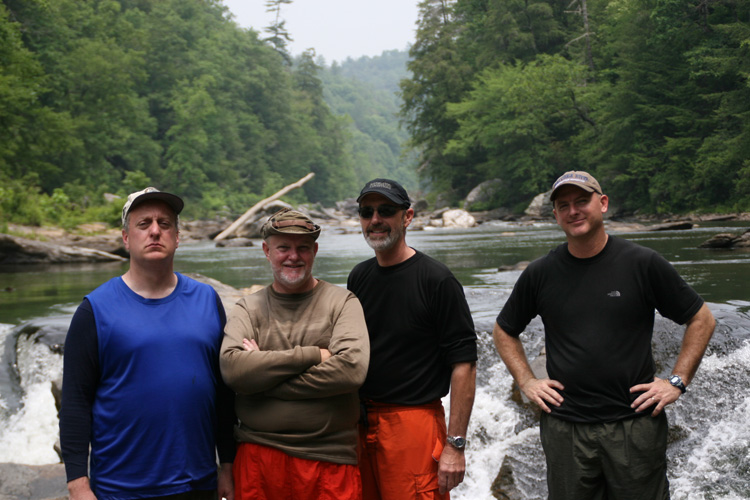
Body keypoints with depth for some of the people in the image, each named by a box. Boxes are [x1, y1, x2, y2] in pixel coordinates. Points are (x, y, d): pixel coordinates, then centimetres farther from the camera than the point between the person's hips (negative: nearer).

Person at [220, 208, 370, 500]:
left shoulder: (342, 303, 2)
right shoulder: (248, 309, 7)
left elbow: (352, 369, -15)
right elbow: (231, 368, -12)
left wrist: (263, 373, -12)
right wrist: (313, 355, -15)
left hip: (329, 462, -1)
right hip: (258, 457, 2)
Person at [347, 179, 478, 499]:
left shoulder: (437, 280, -10)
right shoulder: (359, 277, 10)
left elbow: (463, 363, -13)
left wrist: (455, 444, -16)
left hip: (413, 422, -5)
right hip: (361, 422, 6)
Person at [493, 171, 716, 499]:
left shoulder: (643, 265, -3)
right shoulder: (541, 274, 2)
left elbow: (701, 320, 4)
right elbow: (504, 331, 16)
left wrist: (677, 381, -3)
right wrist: (526, 382, 4)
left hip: (636, 426, -1)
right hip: (564, 429, 2)